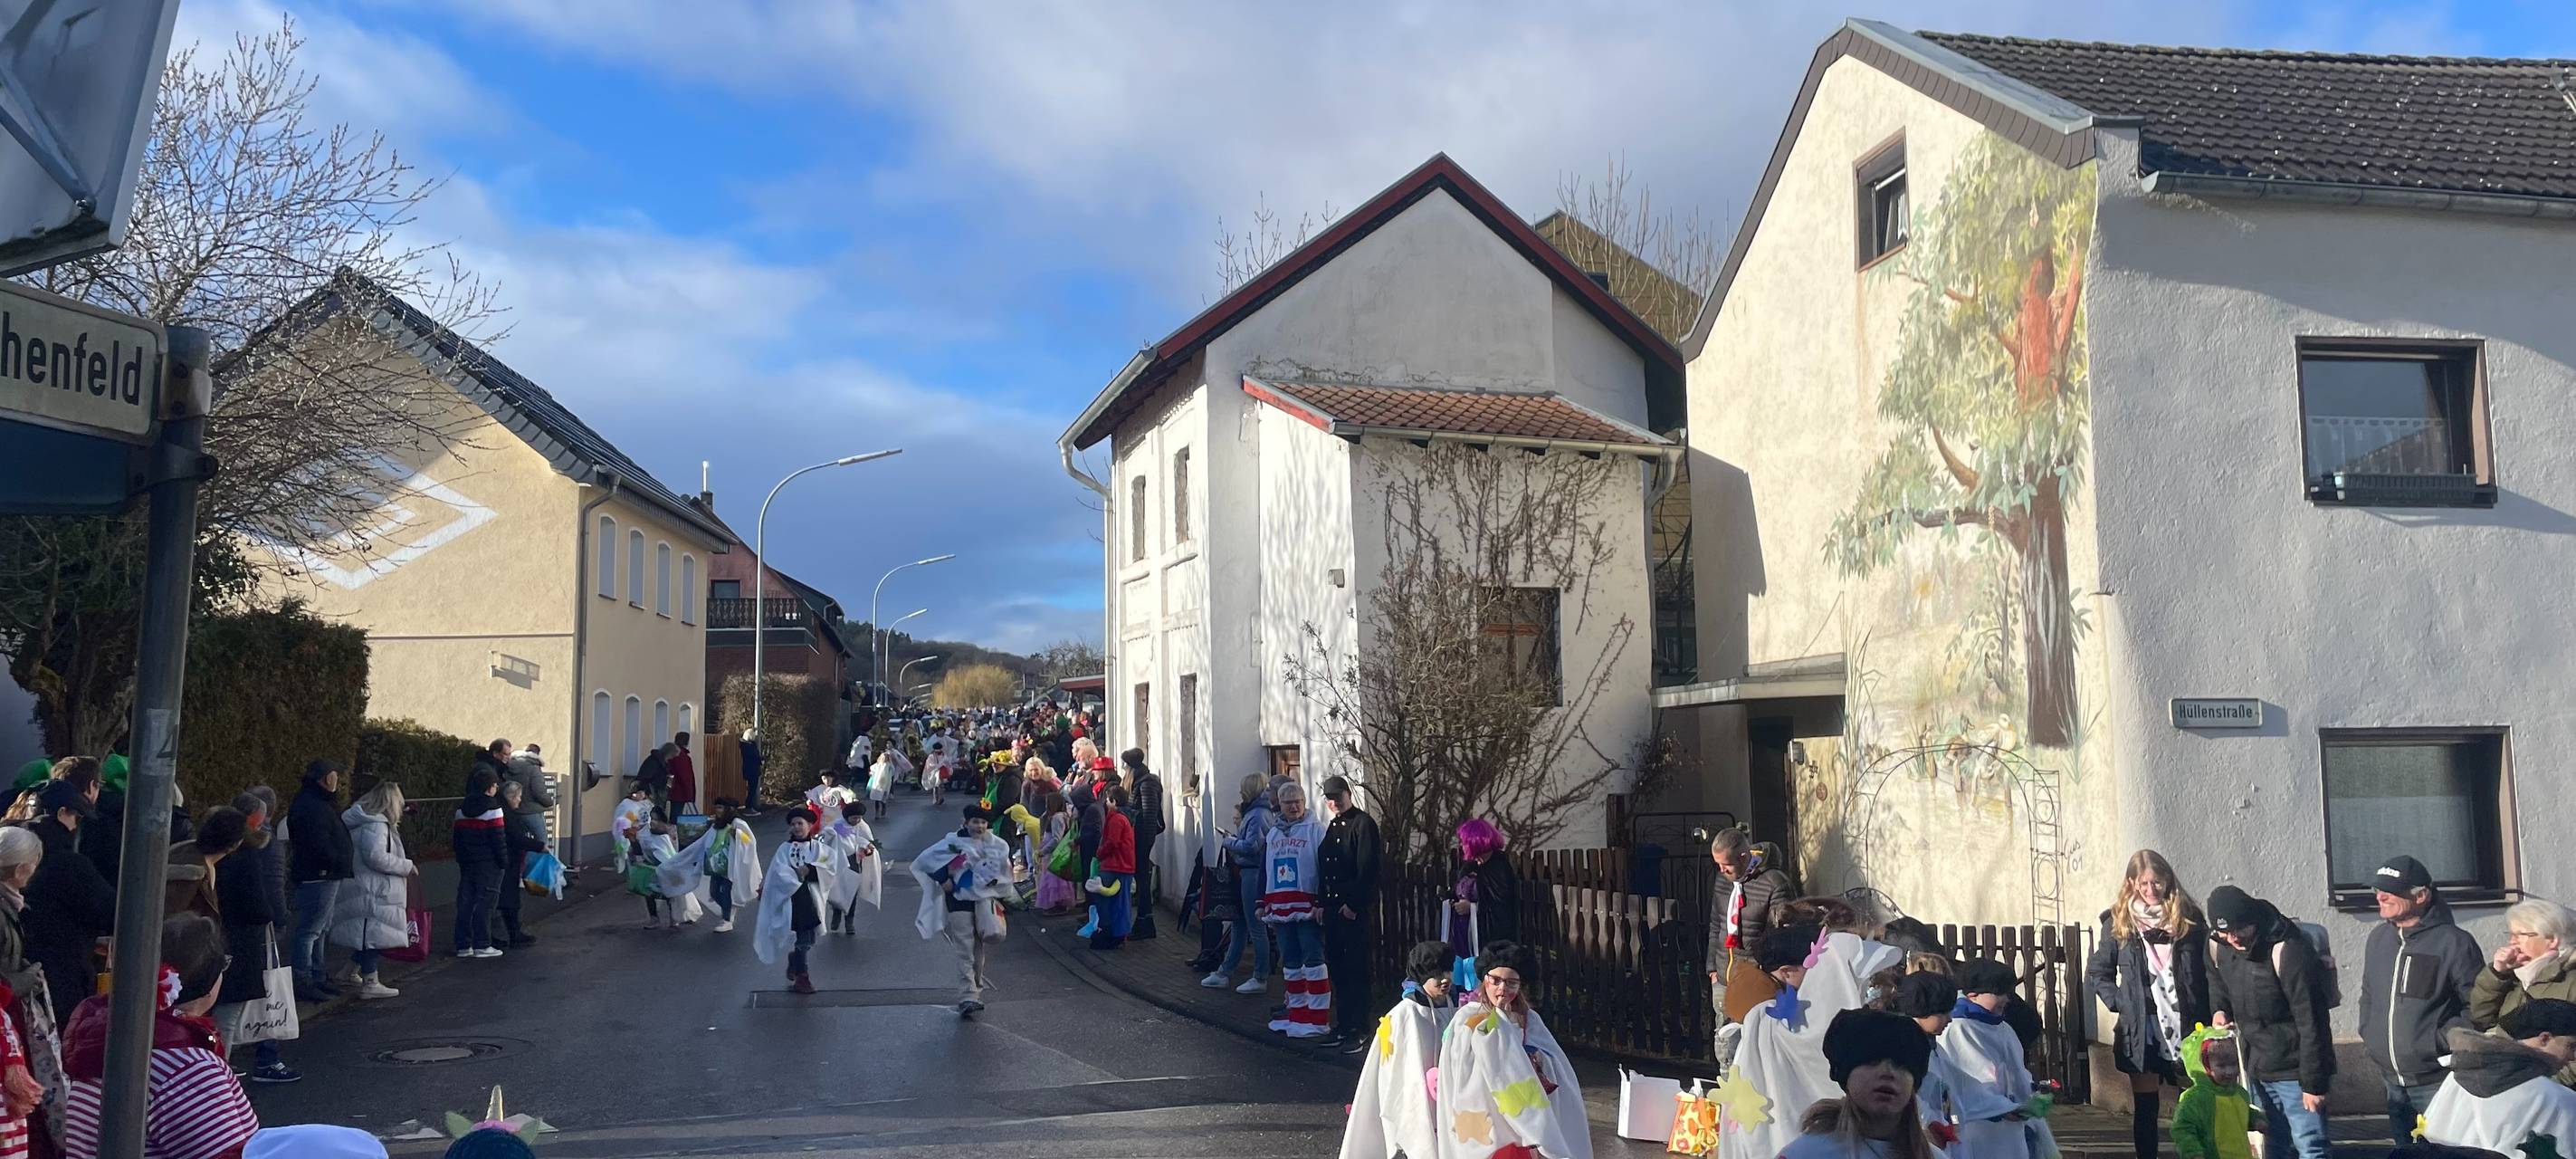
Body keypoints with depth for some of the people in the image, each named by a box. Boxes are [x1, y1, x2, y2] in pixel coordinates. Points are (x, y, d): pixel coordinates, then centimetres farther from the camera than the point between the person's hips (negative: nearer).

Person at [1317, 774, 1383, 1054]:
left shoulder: (1363, 823, -9)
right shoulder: (1332, 826, 17)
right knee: (1337, 967, 11)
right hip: (1332, 906, 8)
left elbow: (1369, 869, -15)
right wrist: (1323, 902, 11)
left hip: (1354, 909, -8)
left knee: (1356, 969, -4)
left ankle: (1359, 1032, 2)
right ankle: (1343, 1027, 20)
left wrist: (1354, 904, -17)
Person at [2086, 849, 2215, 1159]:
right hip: (2141, 1031, 0)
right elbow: (2097, 973, 9)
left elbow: (2208, 973, 3)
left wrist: (2211, 1017, -7)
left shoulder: (2189, 918, 4)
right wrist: (2121, 1004, -4)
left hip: (2187, 1028, 0)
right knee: (2145, 1108, 6)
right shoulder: (2118, 922, 4)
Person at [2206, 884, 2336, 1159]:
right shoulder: (2227, 948, -1)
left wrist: (2313, 1082, -20)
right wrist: (2219, 1008, 0)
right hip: (2257, 1070, 7)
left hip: (2293, 1072, -7)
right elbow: (2217, 978, 22)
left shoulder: (2289, 953, -24)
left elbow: (2311, 1023, -22)